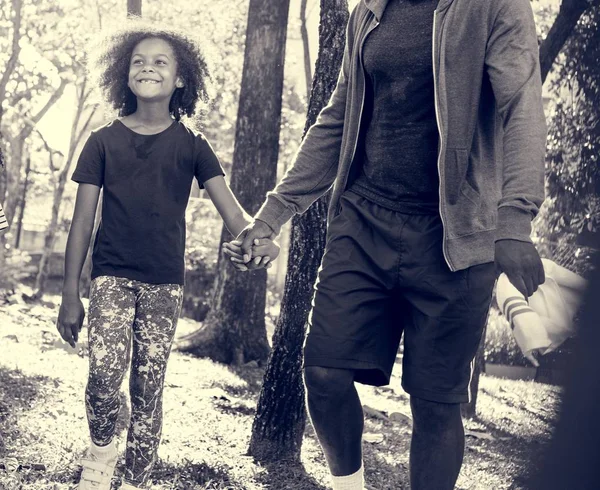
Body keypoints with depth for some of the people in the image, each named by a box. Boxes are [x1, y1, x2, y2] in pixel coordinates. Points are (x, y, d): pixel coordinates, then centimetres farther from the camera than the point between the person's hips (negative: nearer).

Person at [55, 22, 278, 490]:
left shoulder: (191, 144, 3)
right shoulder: (104, 140, 3)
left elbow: (229, 206, -6)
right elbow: (83, 220, 3)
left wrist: (258, 236, -29)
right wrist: (70, 293, 0)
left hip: (165, 282, 1)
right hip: (112, 275, -1)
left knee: (148, 388, 4)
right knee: (105, 374, -19)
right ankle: (101, 447, 10)